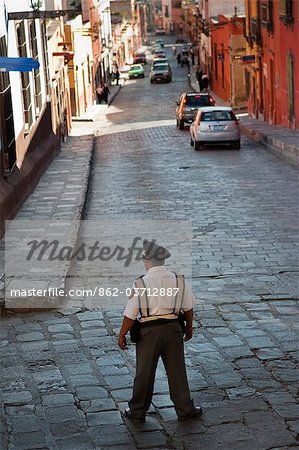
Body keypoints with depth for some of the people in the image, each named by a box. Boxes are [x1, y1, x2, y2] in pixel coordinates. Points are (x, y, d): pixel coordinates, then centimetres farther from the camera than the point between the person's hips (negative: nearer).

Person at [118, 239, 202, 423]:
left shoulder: (141, 283, -14)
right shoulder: (178, 280, -3)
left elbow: (130, 314, -11)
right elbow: (188, 307, 8)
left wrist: (122, 335, 1)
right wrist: (189, 326, 23)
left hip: (149, 332, -3)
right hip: (173, 329, 3)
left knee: (144, 373, 11)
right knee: (177, 370, 14)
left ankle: (137, 412, 24)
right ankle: (185, 410, 24)